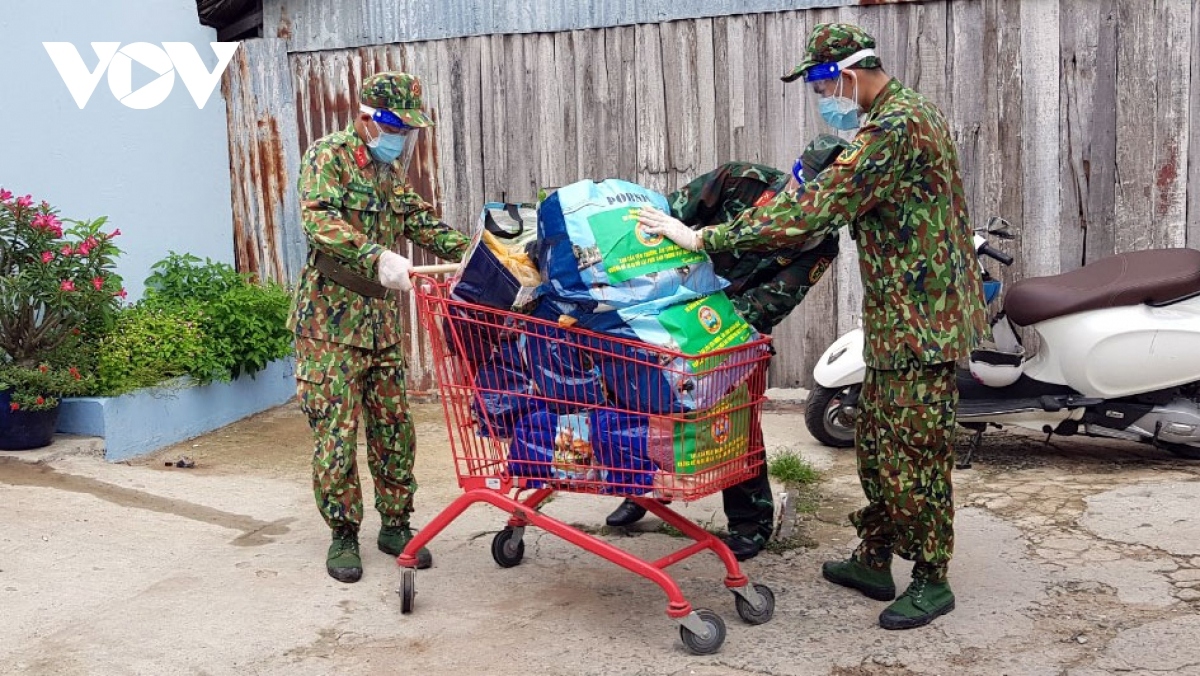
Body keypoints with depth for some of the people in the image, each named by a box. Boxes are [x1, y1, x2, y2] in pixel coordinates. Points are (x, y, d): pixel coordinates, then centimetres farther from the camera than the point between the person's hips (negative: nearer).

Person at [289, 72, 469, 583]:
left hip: (382, 322, 7)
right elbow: (318, 219, -24)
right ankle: (343, 535, 11)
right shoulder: (329, 156, -8)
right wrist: (377, 257, -39)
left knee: (393, 426, 9)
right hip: (331, 322, -7)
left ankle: (395, 525, 21)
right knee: (336, 431, -2)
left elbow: (421, 222, 18)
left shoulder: (391, 172, 16)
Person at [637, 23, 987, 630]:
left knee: (912, 450, -1)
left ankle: (931, 580, 13)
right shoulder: (913, 114, 14)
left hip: (919, 321, -10)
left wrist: (706, 238, -24)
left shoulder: (891, 130, -20)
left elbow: (813, 212, -26)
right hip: (902, 317, 10)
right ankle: (874, 559, 27)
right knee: (876, 439, 15)